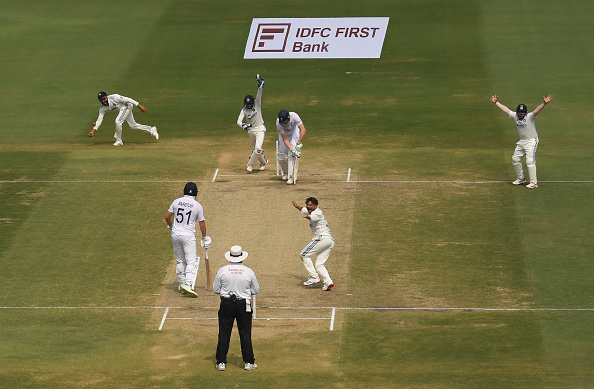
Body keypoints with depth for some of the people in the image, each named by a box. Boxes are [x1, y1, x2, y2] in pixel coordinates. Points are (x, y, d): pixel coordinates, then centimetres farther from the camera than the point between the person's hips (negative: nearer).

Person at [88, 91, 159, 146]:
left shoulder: (114, 98, -33)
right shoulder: (102, 108, -14)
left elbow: (127, 100, -29)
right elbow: (99, 120, -13)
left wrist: (140, 107, -28)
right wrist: (93, 130, -26)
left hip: (127, 106, -7)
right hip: (121, 109, 7)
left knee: (118, 121, -23)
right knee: (133, 126, 14)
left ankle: (119, 141, -6)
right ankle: (151, 130, 32)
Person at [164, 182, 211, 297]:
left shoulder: (176, 202, 1)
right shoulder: (198, 206, -7)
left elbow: (167, 217, 4)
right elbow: (202, 224, -2)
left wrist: (171, 227, 24)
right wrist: (204, 238, 10)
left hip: (175, 233, 4)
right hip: (188, 235, -4)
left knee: (180, 261, 16)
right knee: (192, 261, -4)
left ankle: (182, 284, 20)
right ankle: (188, 284, -22)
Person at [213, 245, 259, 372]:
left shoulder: (222, 271, -7)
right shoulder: (249, 272, -6)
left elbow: (215, 289, 0)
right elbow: (256, 290, 4)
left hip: (226, 304, 0)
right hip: (244, 304, 0)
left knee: (224, 334, 7)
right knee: (245, 334, 7)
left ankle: (221, 362, 7)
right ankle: (249, 362, 10)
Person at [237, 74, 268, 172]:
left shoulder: (257, 104, -9)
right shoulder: (244, 110, -7)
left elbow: (259, 95, -23)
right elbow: (239, 121, -17)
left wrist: (260, 84, -39)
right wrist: (243, 125, -40)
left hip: (260, 129, -3)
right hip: (251, 130, 3)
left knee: (258, 148, -18)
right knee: (256, 149, 16)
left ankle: (250, 164, 0)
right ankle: (263, 162, 40)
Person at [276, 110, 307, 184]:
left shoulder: (294, 116, -38)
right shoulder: (278, 123, -34)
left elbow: (303, 130, -36)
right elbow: (284, 139, -30)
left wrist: (299, 143, -38)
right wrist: (291, 149, -40)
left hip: (294, 133, -1)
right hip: (284, 134, 1)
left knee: (292, 155, -18)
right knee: (281, 156, -2)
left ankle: (291, 177, -19)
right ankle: (285, 172, 27)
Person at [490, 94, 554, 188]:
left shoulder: (530, 117, -18)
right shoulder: (515, 116, 1)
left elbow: (537, 110, -35)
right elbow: (505, 109, 11)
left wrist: (544, 104, -52)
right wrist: (496, 102, 18)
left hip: (531, 141, -8)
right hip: (522, 141, 8)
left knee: (530, 161, -17)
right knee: (515, 159, 13)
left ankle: (534, 182, -15)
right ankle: (521, 179, 30)